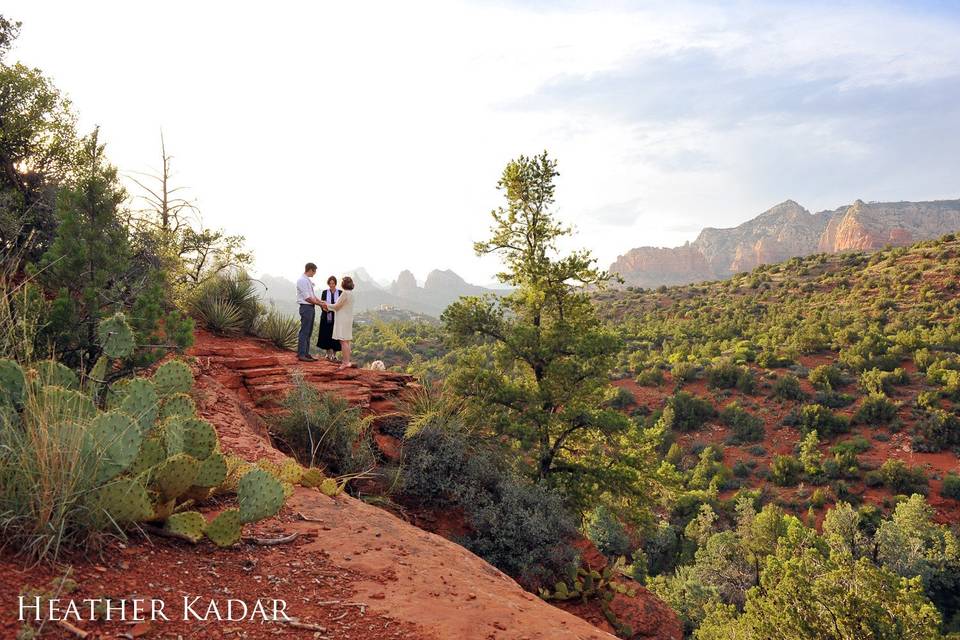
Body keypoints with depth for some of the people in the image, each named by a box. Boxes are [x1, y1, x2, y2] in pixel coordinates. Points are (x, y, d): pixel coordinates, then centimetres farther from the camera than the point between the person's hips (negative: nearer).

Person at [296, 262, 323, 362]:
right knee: (304, 331, -7)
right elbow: (307, 297, -17)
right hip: (306, 307, -10)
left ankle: (306, 353, 18)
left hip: (311, 307, 10)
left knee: (309, 332, 12)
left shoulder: (308, 280, 15)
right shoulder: (302, 280, -13)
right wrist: (319, 303, -12)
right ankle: (301, 354, -5)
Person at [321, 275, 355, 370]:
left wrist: (327, 305, 4)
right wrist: (328, 307, 21)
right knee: (346, 341, 12)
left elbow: (337, 306, -13)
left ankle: (346, 362, -9)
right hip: (347, 319, 10)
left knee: (343, 341, -8)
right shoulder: (350, 293, 12)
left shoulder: (345, 293, -17)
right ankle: (347, 361, 16)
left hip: (343, 320, -10)